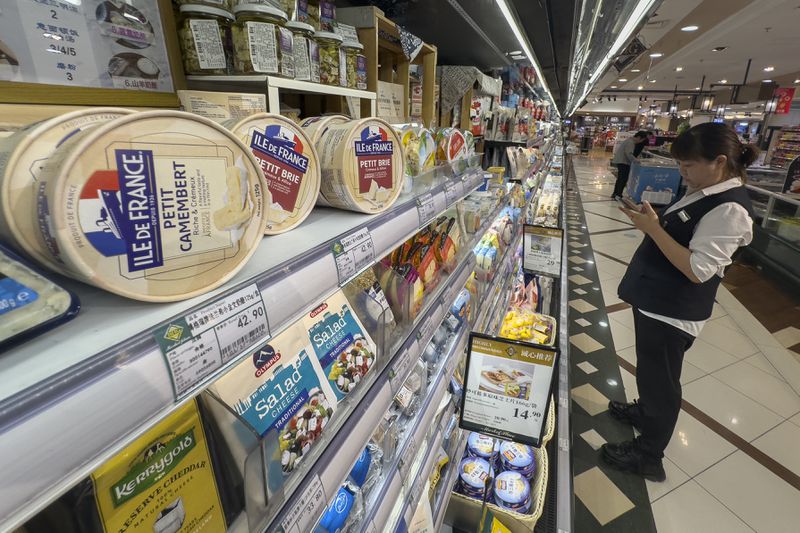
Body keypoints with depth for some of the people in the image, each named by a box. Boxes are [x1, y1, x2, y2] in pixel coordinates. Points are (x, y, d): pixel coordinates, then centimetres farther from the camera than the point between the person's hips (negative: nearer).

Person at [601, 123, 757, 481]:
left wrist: (652, 228, -27)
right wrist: (652, 218, 1)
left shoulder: (729, 209, -23)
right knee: (651, 370, 28)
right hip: (655, 299, 9)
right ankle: (645, 411, 52)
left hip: (673, 312, -9)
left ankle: (648, 455, 27)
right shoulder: (705, 192, 6)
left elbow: (697, 270, -27)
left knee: (661, 380, 7)